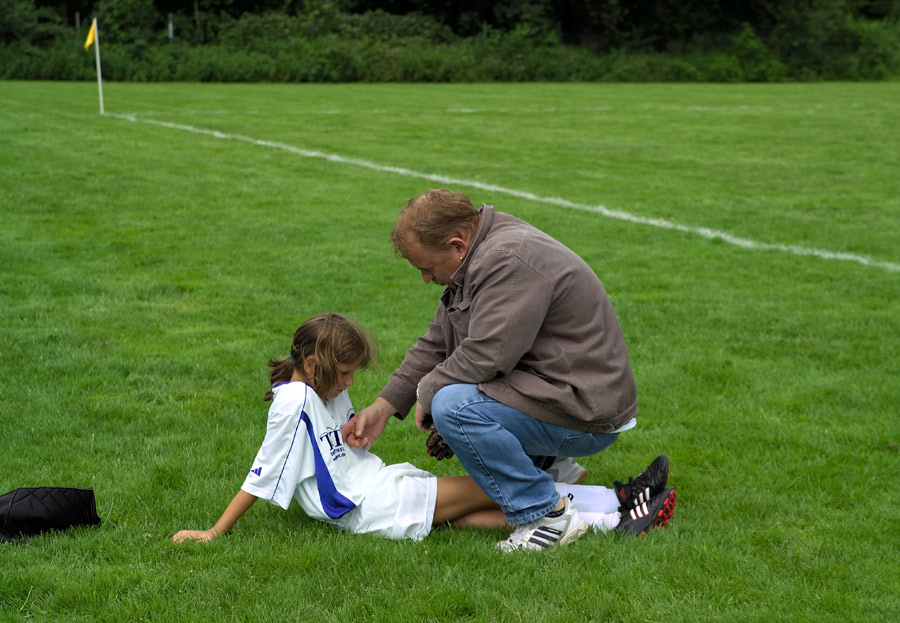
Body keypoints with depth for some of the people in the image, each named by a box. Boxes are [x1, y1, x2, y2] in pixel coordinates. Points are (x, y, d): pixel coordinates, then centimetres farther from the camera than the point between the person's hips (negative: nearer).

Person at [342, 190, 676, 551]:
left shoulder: (510, 260, -22)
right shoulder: (481, 255, 10)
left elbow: (487, 355, -28)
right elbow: (436, 343, 14)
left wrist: (428, 392, -10)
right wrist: (384, 406, 8)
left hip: (585, 412, -11)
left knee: (453, 405, -27)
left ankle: (547, 515, -16)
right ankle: (549, 468, 17)